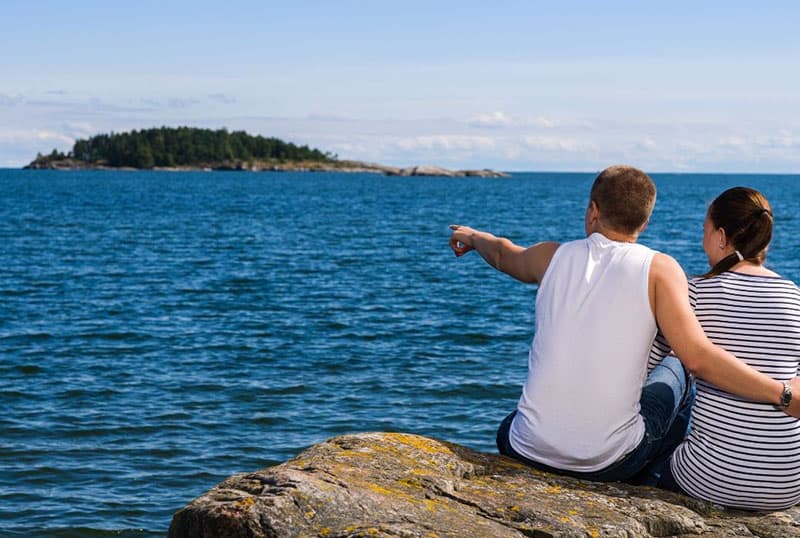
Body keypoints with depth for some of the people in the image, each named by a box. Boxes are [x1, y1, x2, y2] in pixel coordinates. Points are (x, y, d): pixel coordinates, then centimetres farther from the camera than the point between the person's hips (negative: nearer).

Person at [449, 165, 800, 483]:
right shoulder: (658, 269, -5)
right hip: (610, 462, -2)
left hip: (529, 453, 2)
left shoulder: (553, 257, 4)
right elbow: (698, 357, -17)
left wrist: (474, 237, 50)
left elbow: (503, 255, 28)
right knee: (675, 370, 28)